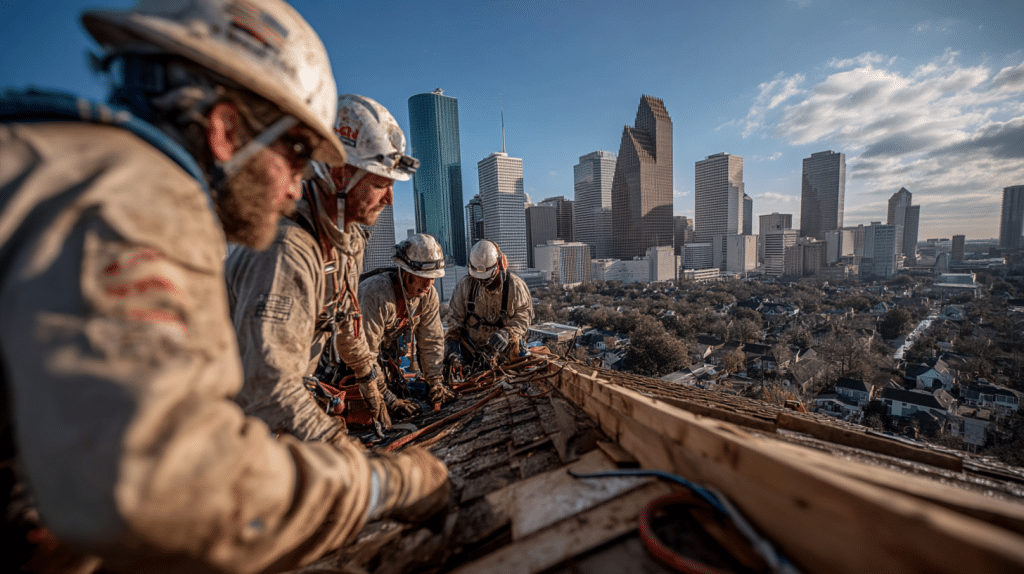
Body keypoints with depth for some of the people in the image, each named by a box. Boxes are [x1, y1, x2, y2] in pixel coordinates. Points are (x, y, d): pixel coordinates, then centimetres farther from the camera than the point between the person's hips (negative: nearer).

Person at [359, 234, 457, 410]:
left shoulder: (429, 294, -16)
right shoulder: (376, 294, -37)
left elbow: (431, 340, -9)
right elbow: (365, 351, -33)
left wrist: (435, 382, -12)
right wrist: (385, 396, -28)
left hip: (389, 346, 5)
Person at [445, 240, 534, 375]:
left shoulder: (514, 285, -8)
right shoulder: (465, 285, -3)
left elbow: (524, 313, -5)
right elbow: (454, 320, 0)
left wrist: (507, 333, -22)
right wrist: (453, 353, -11)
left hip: (506, 349, -1)